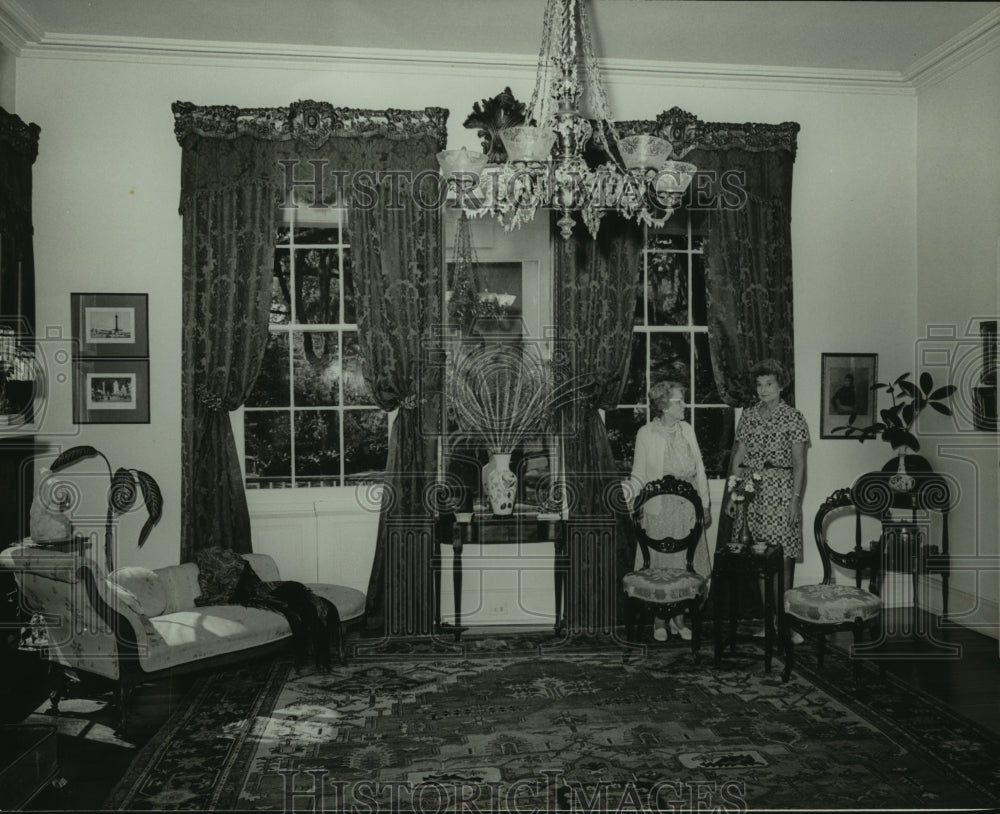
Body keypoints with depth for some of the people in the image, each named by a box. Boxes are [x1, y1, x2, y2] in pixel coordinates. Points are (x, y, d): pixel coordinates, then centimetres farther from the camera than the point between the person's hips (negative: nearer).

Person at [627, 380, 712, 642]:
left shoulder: (687, 429, 7)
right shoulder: (646, 434, -5)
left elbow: (699, 470, 11)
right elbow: (639, 476, -3)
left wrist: (705, 505, 8)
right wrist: (627, 493, -21)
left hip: (688, 507, 4)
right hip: (659, 509, -4)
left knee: (685, 564, 6)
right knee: (660, 566, 2)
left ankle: (679, 618, 18)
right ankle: (659, 620, 15)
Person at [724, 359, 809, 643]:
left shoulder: (793, 417, 0)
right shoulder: (748, 415, 11)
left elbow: (799, 463, -2)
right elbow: (738, 457, 11)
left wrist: (796, 499, -10)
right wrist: (733, 493, 7)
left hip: (780, 491, -3)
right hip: (751, 492, 4)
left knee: (782, 560, -5)